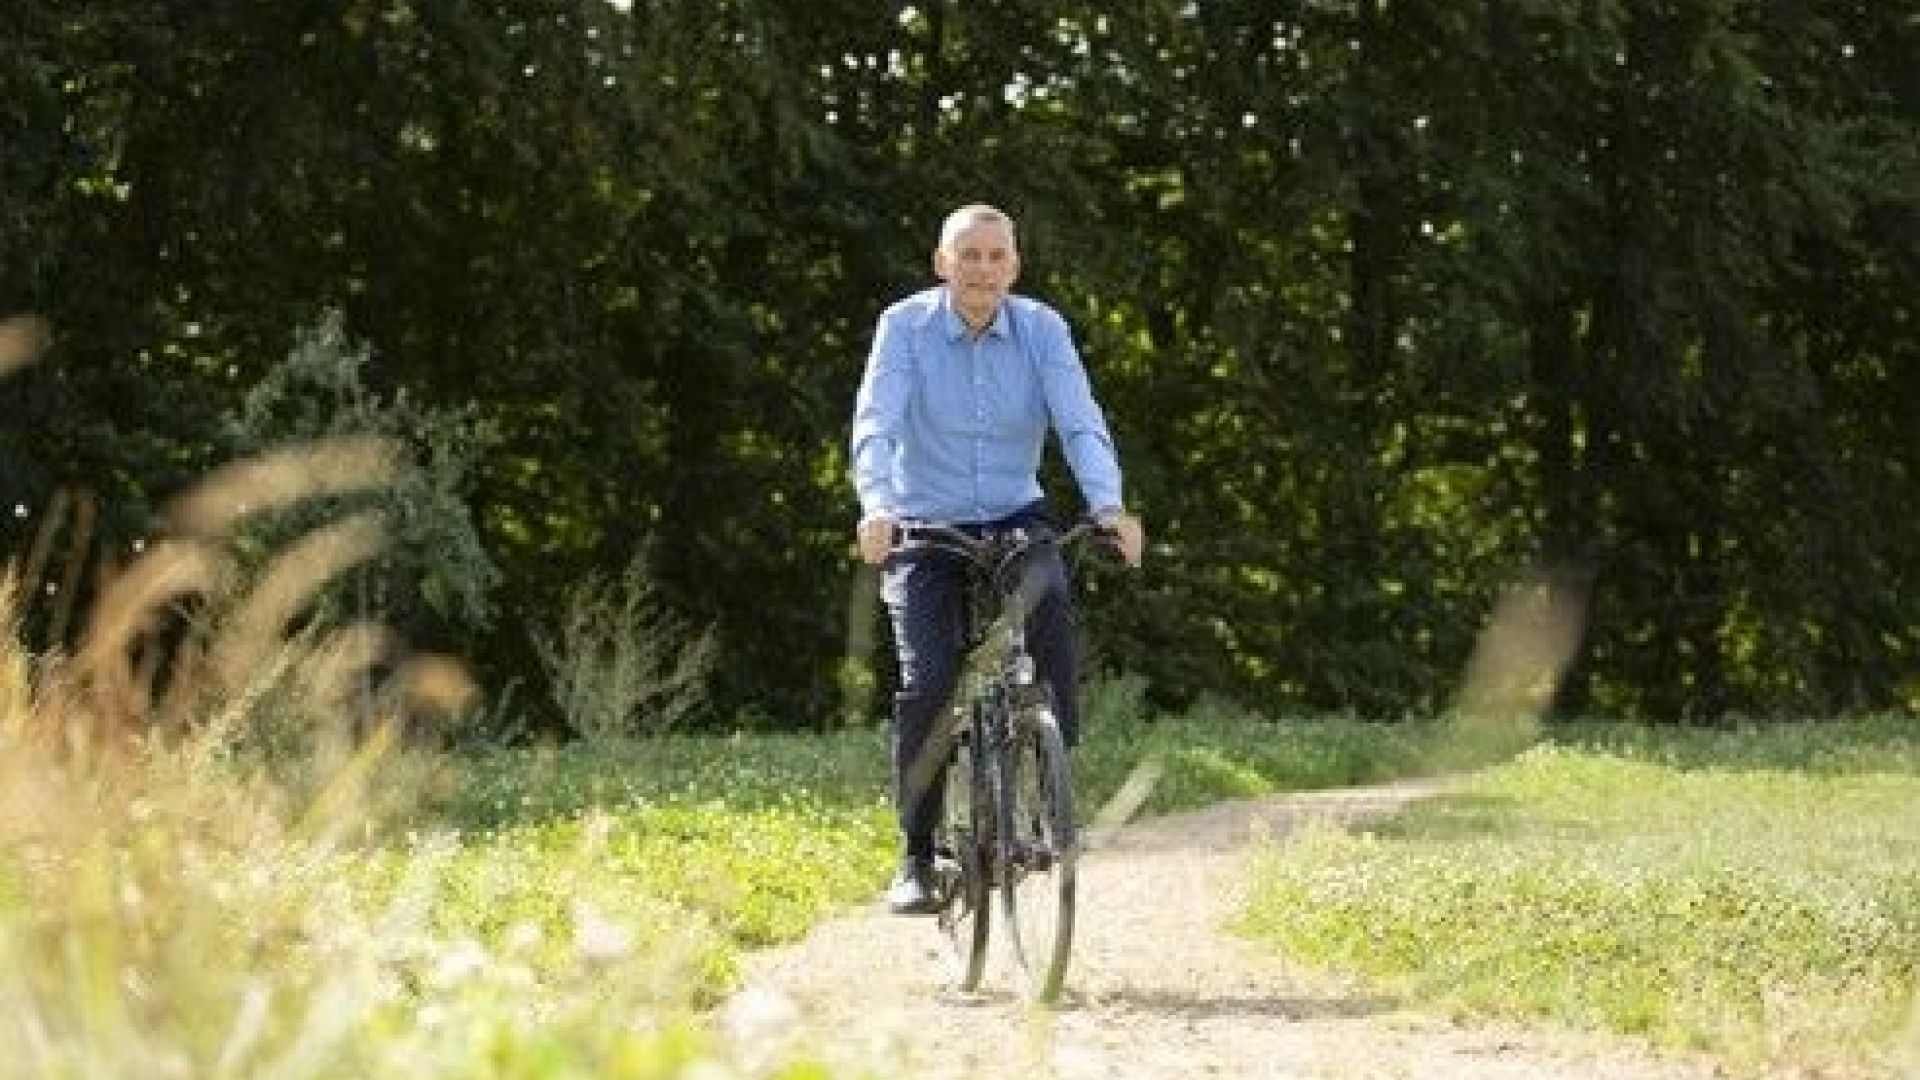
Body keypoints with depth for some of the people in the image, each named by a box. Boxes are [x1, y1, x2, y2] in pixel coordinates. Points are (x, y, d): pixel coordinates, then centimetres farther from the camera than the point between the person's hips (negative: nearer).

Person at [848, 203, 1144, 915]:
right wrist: (877, 507, -39)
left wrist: (1109, 506, -34)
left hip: (1015, 517, 1)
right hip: (926, 529, -1)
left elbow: (1081, 423, -17)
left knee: (1052, 603, -29)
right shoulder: (906, 325, -11)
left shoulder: (1041, 329, -6)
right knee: (928, 685, -17)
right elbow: (876, 425, -21)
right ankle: (916, 856, -1)